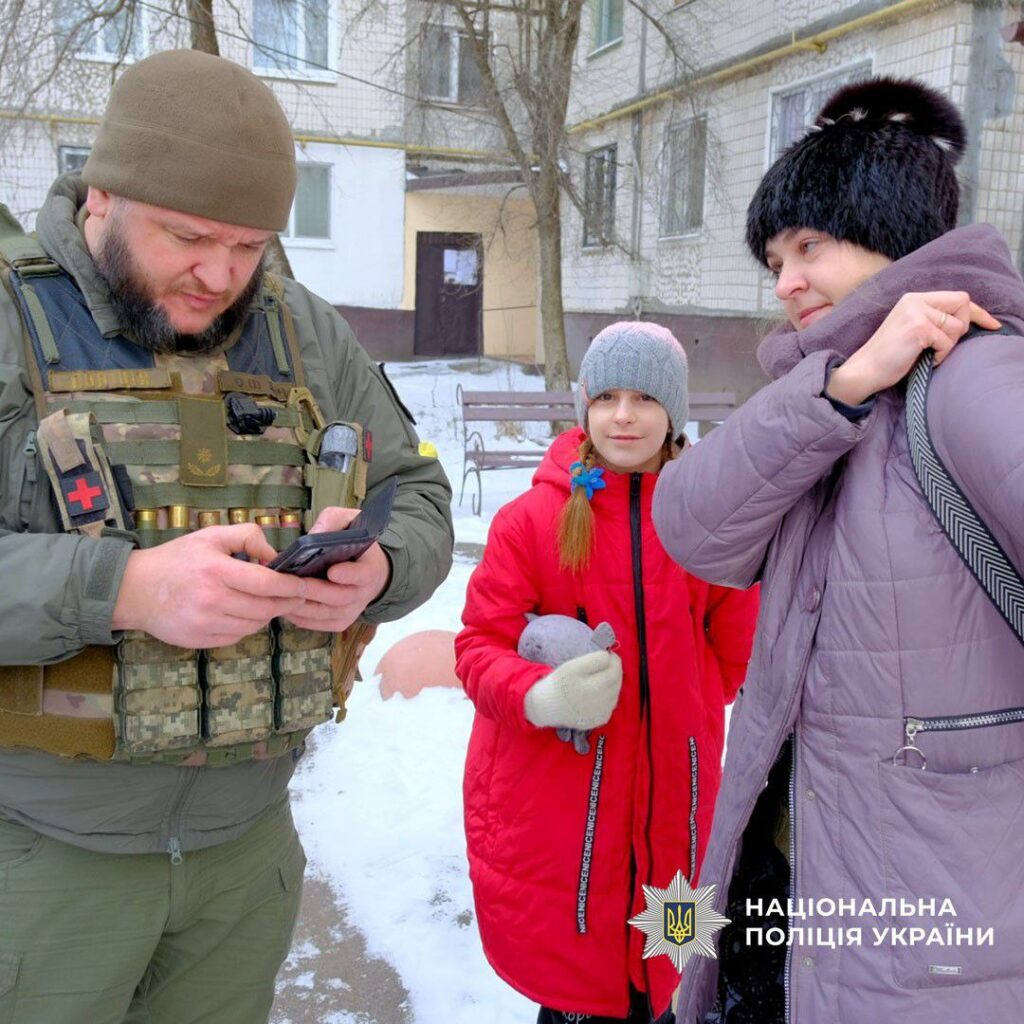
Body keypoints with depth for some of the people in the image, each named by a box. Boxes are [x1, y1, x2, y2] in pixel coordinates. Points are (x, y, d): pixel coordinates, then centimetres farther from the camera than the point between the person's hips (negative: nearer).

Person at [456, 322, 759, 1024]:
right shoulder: (532, 518, -7)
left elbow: (733, 649, 8)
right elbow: (480, 647, -7)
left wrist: (677, 717, -2)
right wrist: (541, 696, -26)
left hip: (670, 801, 2)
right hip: (551, 802, -2)